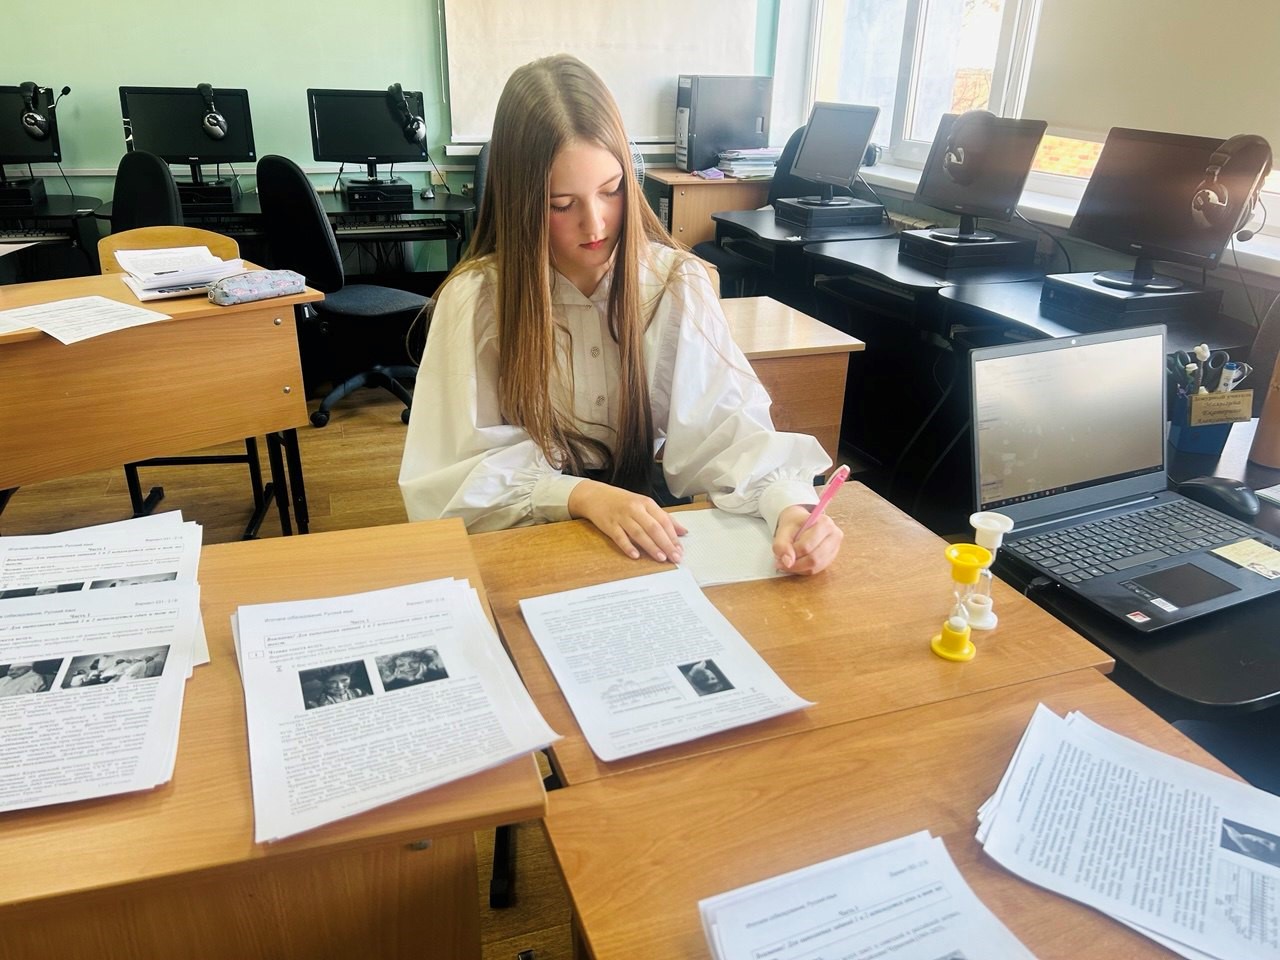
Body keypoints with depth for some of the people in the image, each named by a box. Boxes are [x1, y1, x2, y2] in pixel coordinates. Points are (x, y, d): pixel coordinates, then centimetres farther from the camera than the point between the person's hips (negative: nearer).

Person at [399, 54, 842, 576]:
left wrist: (789, 504, -30)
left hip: (649, 544, 2)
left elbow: (729, 430, -11)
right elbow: (457, 475, -11)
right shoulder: (476, 299, -9)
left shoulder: (677, 285, -4)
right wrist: (581, 495, -25)